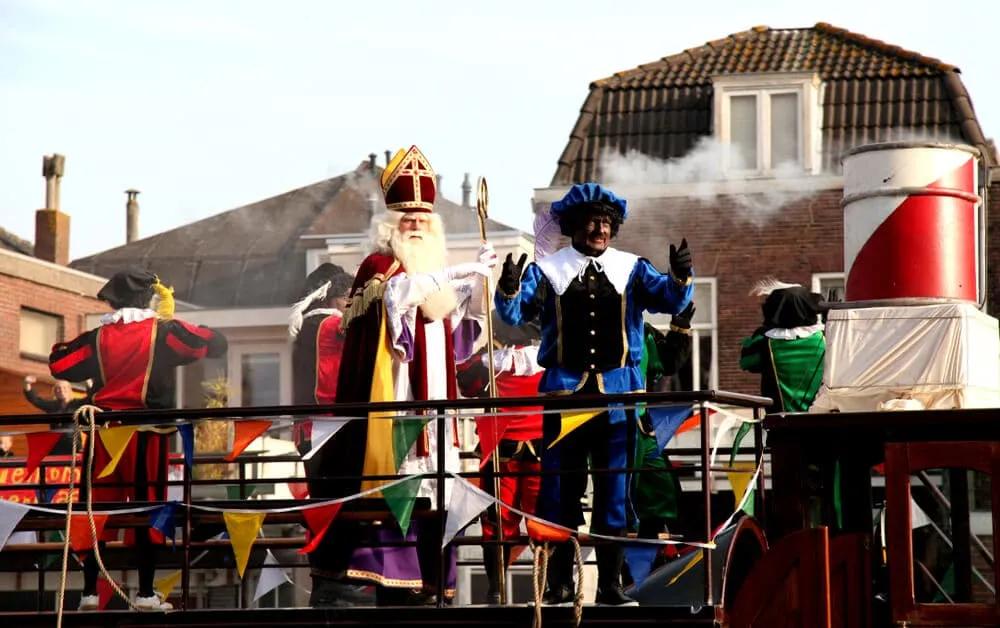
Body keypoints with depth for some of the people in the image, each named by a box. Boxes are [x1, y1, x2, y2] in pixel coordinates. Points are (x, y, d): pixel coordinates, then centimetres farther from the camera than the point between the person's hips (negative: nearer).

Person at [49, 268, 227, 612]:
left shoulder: (98, 337, 5)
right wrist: (178, 326, 17)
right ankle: (146, 593, -1)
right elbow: (216, 344, -1)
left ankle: (89, 592, 7)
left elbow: (58, 364, 9)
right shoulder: (163, 332, -3)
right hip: (146, 432, -3)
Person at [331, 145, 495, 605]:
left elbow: (460, 333, 18)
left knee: (431, 480, 2)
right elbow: (400, 289, -25)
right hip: (393, 393, -7)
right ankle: (392, 574, -17)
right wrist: (464, 270, -28)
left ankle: (426, 576, 2)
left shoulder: (436, 275, 21)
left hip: (431, 397, 7)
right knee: (396, 476, -14)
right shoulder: (378, 266, -2)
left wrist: (478, 283, 5)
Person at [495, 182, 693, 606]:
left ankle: (610, 583, 9)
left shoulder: (631, 269, 7)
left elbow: (671, 301, -4)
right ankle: (560, 582, 6)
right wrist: (509, 288, -28)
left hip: (618, 390, 1)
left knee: (615, 487, 4)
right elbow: (513, 314, -6)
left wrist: (680, 277, -26)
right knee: (560, 486, 1)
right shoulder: (547, 270, 4)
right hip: (564, 390, -1)